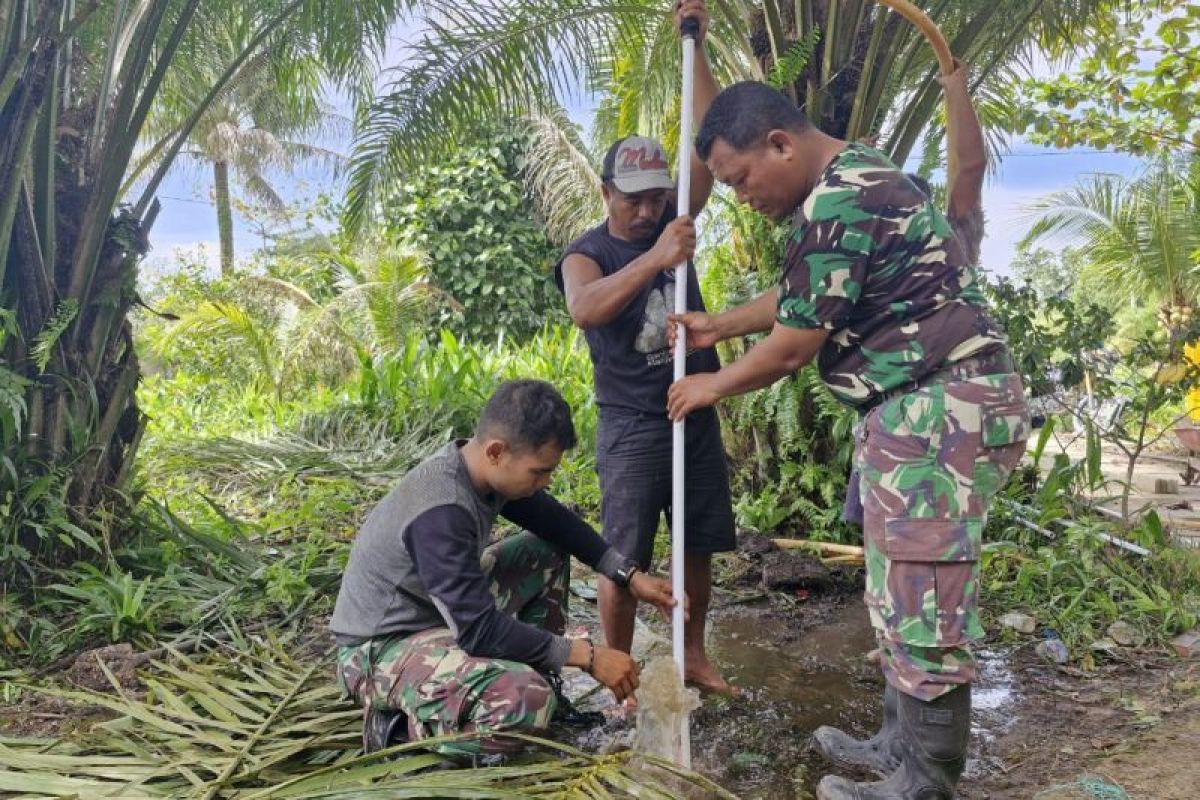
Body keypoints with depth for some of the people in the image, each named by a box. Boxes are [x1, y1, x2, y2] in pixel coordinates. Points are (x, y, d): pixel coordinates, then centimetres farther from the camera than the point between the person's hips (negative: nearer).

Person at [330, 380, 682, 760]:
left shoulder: (482, 467, -7)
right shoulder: (440, 514, -33)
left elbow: (554, 521, 8)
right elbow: (481, 631, -31)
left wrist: (630, 575, 0)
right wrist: (588, 656, -24)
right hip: (380, 649, -9)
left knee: (547, 552, 7)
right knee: (529, 699, -32)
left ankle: (541, 683, 12)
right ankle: (401, 727, -9)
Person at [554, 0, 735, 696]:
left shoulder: (672, 223, 4)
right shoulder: (586, 253, -8)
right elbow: (584, 308, -31)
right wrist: (655, 258, -40)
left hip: (697, 414, 5)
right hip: (632, 427, -5)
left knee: (700, 546, 13)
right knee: (624, 558, -1)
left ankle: (693, 655, 29)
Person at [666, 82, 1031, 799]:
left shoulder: (837, 205, -18)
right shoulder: (857, 179, 16)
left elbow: (792, 348, -13)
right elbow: (799, 297, 29)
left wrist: (712, 386, 3)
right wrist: (719, 326, 30)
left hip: (942, 410, -11)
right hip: (927, 409, 11)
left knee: (921, 603, -5)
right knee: (903, 595, 17)